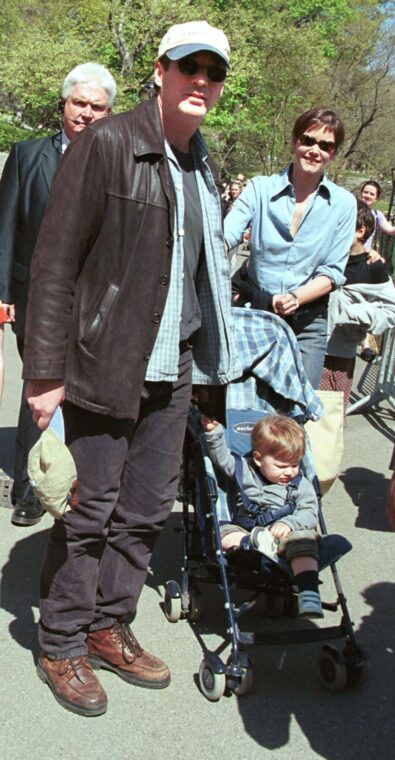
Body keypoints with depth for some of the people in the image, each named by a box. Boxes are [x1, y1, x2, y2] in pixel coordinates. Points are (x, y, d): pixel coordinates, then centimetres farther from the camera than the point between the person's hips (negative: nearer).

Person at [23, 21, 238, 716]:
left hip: (173, 372, 7)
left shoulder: (203, 168, 13)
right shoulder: (107, 145, -9)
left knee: (147, 510, 12)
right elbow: (55, 261, -12)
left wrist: (198, 360, 17)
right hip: (104, 366, -7)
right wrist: (46, 370, -15)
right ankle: (61, 645, 23)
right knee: (90, 512, 3)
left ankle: (109, 626, 30)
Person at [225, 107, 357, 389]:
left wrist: (296, 297, -18)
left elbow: (333, 271, 0)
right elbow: (226, 235, -13)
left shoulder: (343, 204, 2)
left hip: (308, 322, 0)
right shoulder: (260, 188, 0)